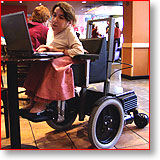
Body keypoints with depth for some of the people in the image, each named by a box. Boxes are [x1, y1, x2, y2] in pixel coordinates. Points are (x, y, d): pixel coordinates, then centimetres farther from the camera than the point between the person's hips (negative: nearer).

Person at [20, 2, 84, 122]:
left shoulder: (69, 31, -10)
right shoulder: (51, 30, 12)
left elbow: (79, 51, -23)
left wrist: (57, 50, -19)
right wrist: (44, 49, -5)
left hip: (67, 62, -7)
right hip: (51, 62, 7)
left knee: (50, 67, -35)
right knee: (37, 64, -19)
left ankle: (40, 106, -33)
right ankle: (34, 102, -20)